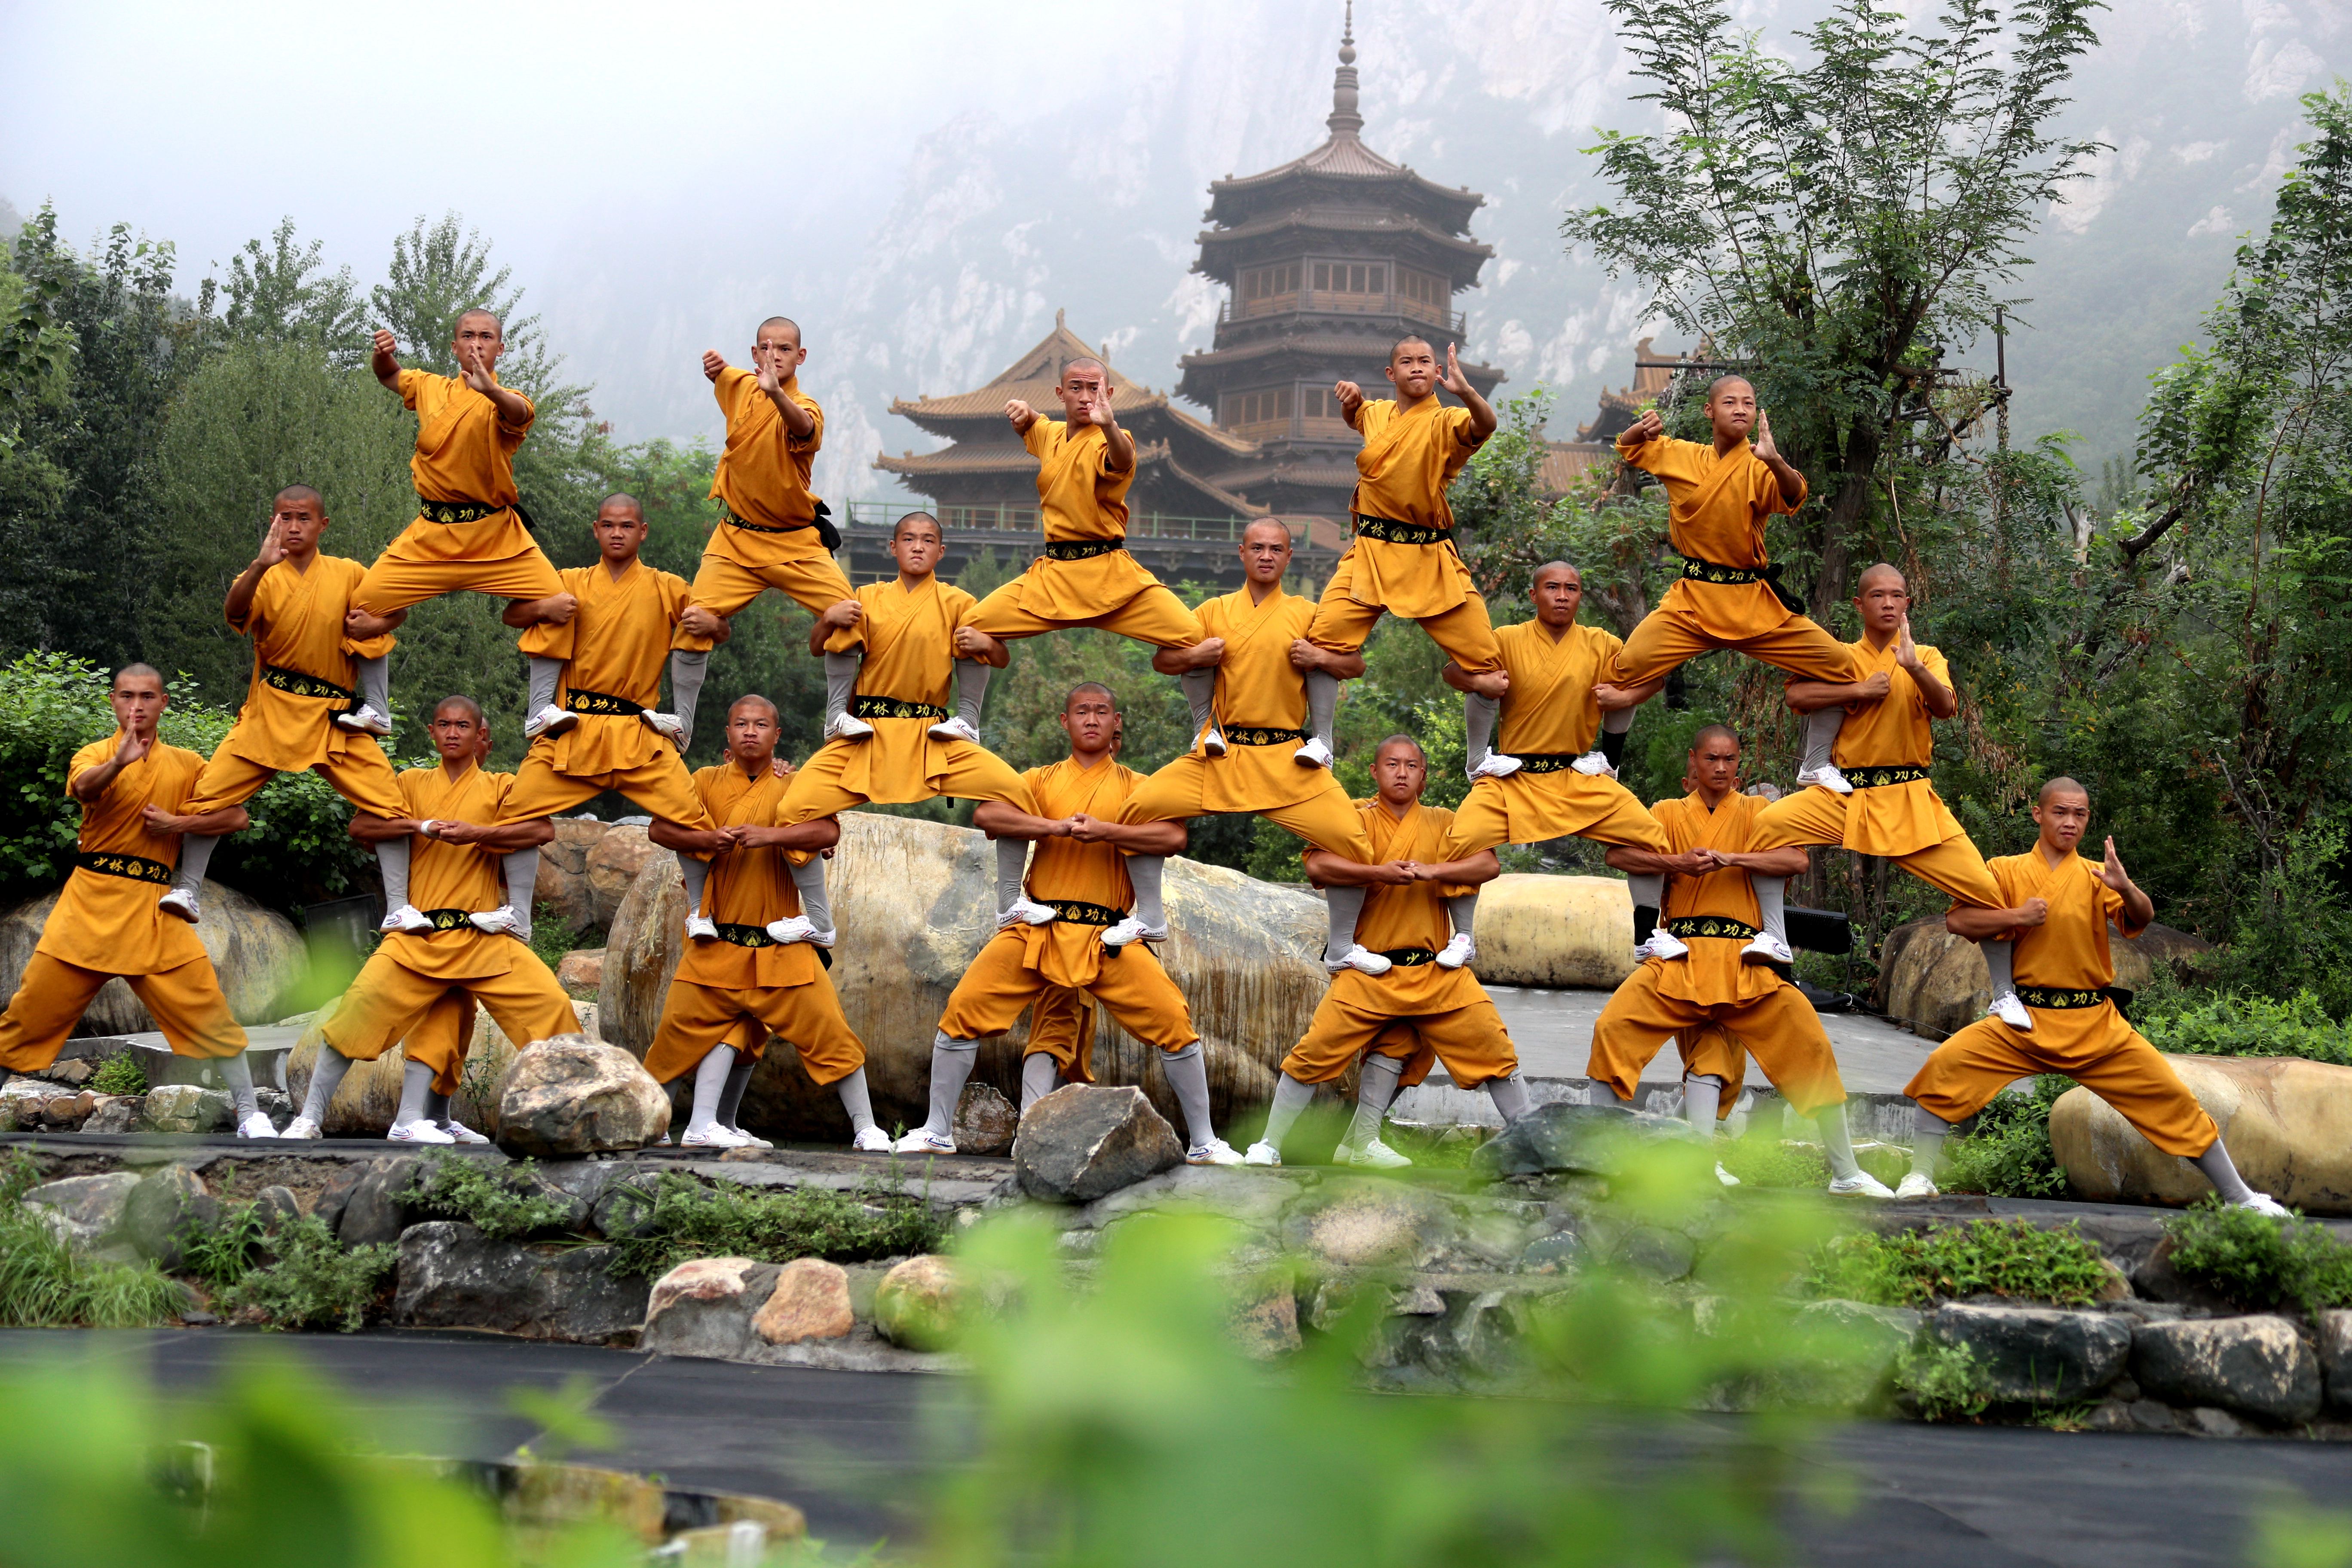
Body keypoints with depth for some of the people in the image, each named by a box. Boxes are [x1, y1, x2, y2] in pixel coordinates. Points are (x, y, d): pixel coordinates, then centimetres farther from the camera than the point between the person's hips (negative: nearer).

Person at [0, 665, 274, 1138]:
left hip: (152, 911, 1)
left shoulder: (186, 764, 10)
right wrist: (118, 762, -45)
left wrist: (177, 822, -8)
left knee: (209, 1014, -4)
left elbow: (237, 817, 6)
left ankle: (249, 1113, 6)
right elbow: (84, 788, -23)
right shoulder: (95, 754, 2)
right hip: (90, 903, -1)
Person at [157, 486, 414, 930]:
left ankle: (398, 907, -5)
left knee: (389, 803, -10)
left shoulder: (348, 574, 4)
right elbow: (235, 615, -24)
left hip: (333, 718, 1)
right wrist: (261, 565, -41)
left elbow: (400, 608, 16)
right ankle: (186, 890, 6)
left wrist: (377, 623, -8)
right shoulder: (264, 578, -2)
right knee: (209, 795, -7)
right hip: (269, 713, -1)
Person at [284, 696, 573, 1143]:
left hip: (482, 937, 0)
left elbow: (543, 829, -8)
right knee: (360, 1010, -12)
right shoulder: (413, 783, 14)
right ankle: (309, 1118, 0)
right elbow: (360, 826, 3)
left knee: (550, 1005, -13)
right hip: (418, 938, 0)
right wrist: (423, 826, -12)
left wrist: (477, 833, -19)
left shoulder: (500, 787, 9)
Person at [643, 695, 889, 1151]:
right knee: (684, 1028, 2)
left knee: (829, 1031, -5)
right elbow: (659, 829, -1)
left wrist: (768, 835, -28)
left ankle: (866, 1128, 3)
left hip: (780, 946, -2)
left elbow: (828, 832, -15)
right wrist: (706, 839, -19)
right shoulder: (708, 782, 8)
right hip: (717, 944, 2)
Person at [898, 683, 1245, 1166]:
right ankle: (937, 1132, 6)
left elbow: (1174, 837, -8)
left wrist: (1105, 831, -17)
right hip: (1037, 931, 1)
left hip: (1109, 938, -1)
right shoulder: (1041, 781, 13)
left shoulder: (1135, 787, 11)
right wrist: (1056, 827, -15)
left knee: (1173, 1022, -12)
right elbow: (986, 815, -5)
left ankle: (1203, 1142, 3)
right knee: (964, 1009, -9)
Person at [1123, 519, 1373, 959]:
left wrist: (1321, 658, -9)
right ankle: (1149, 922, 7)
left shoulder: (1306, 615, 8)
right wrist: (1193, 656, -7)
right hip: (1219, 757, 1)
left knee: (1350, 840, -14)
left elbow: (1356, 665, 11)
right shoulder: (1214, 612, 11)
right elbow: (1161, 661, 14)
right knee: (1140, 810, -12)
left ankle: (1340, 950, 7)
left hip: (1287, 761, -1)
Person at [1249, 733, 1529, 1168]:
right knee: (1316, 1053, -7)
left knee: (1493, 1047, 1)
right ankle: (1269, 1145, 6)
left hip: (1436, 973, 2)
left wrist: (1431, 871, -22)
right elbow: (1317, 865, -15)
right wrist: (1379, 872, -27)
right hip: (1370, 971, -2)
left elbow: (1489, 865, -6)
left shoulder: (1441, 823, 8)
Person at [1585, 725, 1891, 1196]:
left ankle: (1846, 1174, 3)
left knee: (1811, 1047, -9)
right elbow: (1618, 854, -3)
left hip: (1745, 962, 0)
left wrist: (1727, 858, -17)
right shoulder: (1670, 813, 14)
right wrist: (1679, 864, -16)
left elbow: (1796, 860, -8)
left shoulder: (1755, 811, 11)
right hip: (1681, 958, 1)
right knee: (1612, 1029, -16)